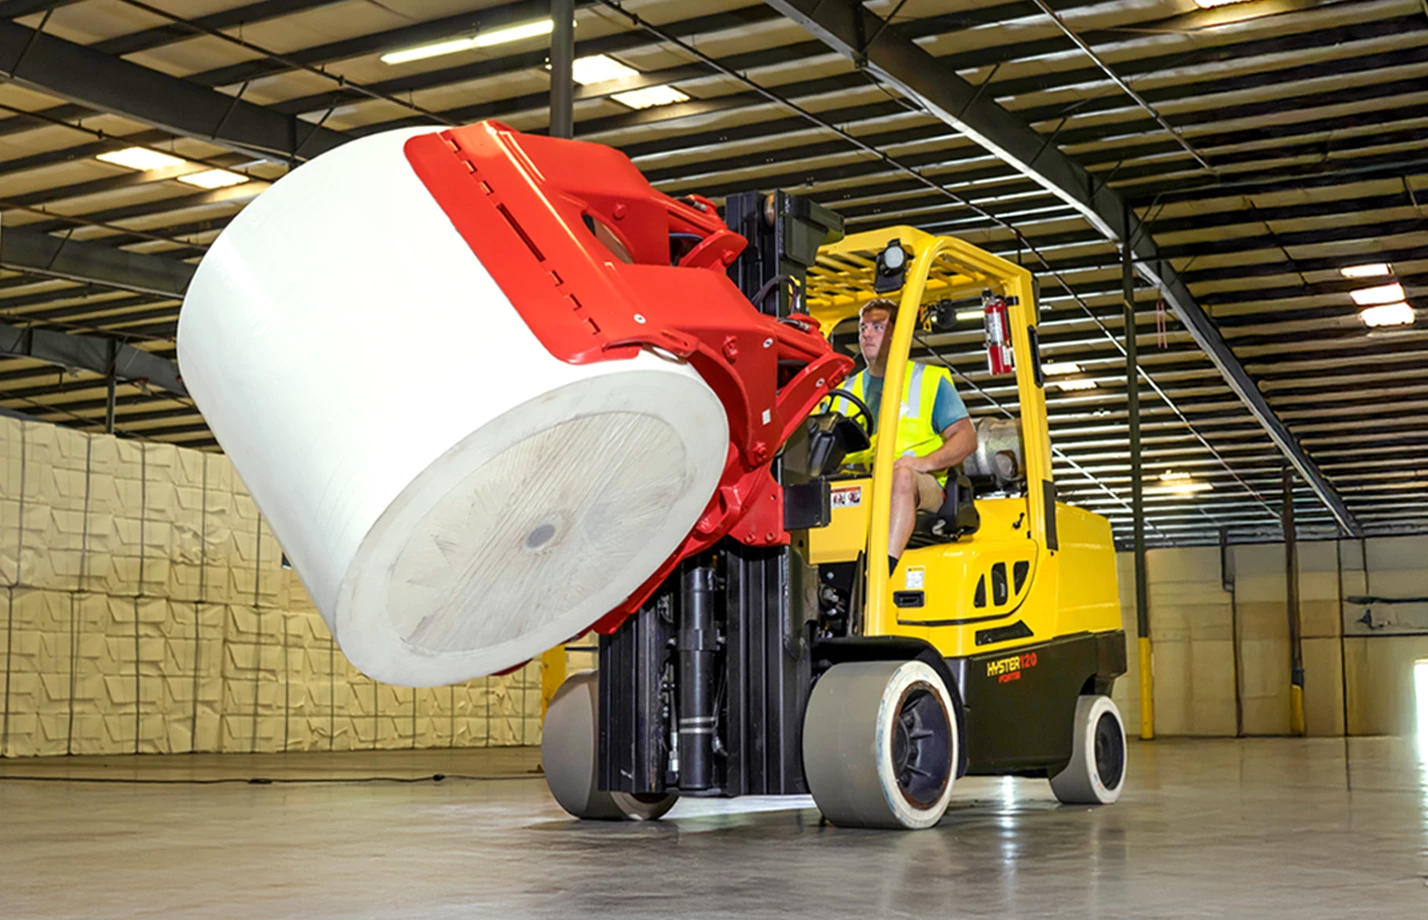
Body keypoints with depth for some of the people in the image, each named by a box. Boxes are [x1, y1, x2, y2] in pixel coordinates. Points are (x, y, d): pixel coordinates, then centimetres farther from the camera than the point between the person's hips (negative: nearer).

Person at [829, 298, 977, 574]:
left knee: (902, 476, -39)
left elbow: (966, 437, 6)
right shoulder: (845, 391, 27)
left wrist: (926, 461, -13)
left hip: (920, 486, -3)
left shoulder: (930, 380, 16)